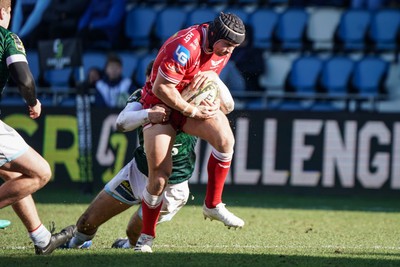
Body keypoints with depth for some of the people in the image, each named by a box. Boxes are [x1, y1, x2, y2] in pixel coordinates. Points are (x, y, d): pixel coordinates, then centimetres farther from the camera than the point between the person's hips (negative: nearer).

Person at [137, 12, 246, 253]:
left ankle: (213, 205, -12)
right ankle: (146, 237, 9)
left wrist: (209, 73, -8)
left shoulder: (224, 45, -6)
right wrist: (193, 111, -22)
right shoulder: (185, 47, -29)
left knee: (225, 139, -25)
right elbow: (161, 89, -26)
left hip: (195, 103, 6)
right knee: (159, 177, -11)